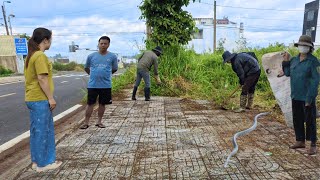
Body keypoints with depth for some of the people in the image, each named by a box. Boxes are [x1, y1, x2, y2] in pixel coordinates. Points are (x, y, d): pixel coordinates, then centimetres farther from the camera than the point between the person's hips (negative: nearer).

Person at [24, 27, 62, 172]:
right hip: (40, 100, -10)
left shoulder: (31, 55, 14)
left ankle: (37, 160, 27)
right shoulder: (40, 56, -16)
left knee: (36, 130, 16)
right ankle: (43, 163, 12)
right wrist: (51, 98, -16)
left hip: (32, 98, 10)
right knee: (43, 131, 0)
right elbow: (42, 79, -21)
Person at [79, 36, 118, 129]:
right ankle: (86, 122, 17)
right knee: (90, 103, 5)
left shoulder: (112, 56, -1)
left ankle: (99, 121, 25)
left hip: (106, 85, 0)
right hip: (92, 85, 0)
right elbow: (86, 68, 16)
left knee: (102, 104, 11)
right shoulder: (91, 56, 1)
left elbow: (114, 69, 11)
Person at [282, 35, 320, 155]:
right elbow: (287, 73, 16)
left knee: (309, 120, 4)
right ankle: (300, 141, 31)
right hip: (295, 96, 6)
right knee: (297, 119, 15)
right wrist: (285, 62, 2)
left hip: (307, 97, -6)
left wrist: (309, 98, -18)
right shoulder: (294, 60, 7)